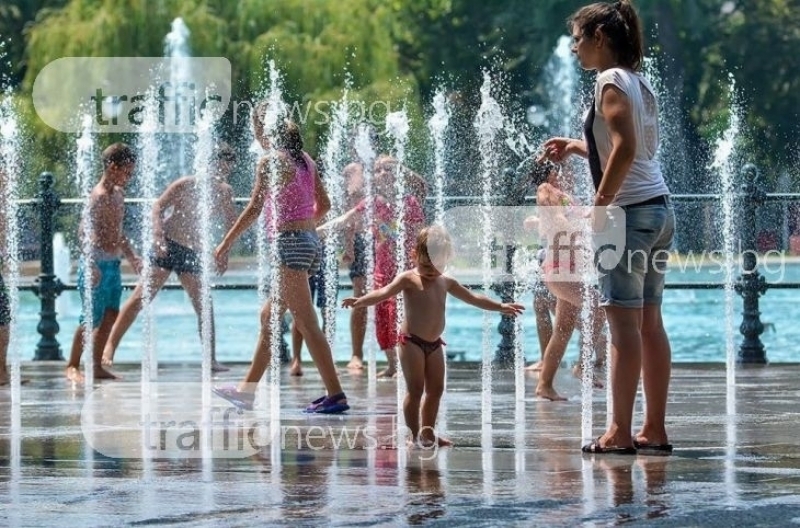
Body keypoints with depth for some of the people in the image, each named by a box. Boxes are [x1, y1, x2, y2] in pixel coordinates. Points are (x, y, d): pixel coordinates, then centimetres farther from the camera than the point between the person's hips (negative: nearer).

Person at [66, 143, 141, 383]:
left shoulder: (118, 194, 13)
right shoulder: (99, 196, -15)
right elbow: (84, 232, -24)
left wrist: (132, 257, 25)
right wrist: (91, 265, -32)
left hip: (112, 265, 9)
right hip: (97, 265, -9)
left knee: (110, 317, 9)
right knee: (92, 318, -5)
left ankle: (96, 366, 15)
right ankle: (72, 366, 6)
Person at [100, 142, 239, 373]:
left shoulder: (225, 192, 6)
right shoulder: (186, 185, -10)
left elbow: (231, 225, 14)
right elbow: (158, 206, -14)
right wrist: (158, 236, -29)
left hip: (193, 253, 6)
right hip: (167, 247, -6)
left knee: (204, 306, 4)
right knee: (140, 297, -12)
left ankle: (211, 360, 11)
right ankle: (109, 347, -13)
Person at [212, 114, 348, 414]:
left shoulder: (270, 162, -10)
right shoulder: (304, 160, 13)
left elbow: (254, 209, -13)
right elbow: (324, 204, 18)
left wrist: (225, 244, -9)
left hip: (289, 243, -9)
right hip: (310, 242, 9)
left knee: (306, 323, -8)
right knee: (269, 317, 17)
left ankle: (335, 395, -11)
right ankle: (247, 390, 24)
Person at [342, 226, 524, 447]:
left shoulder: (446, 282, 11)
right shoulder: (408, 279, -8)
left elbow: (474, 298, 22)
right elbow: (384, 293, -23)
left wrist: (500, 307, 25)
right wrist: (360, 301, -40)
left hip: (434, 344, 7)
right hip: (412, 341, -7)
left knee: (436, 389, 10)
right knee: (416, 389, -8)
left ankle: (428, 431, 20)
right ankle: (415, 433, -2)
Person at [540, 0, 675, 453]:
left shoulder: (611, 81, -10)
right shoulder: (640, 83, 16)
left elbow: (625, 149, -21)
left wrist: (599, 206, -19)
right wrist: (577, 146, 27)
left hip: (631, 212, -9)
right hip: (660, 210, 9)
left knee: (623, 322, -9)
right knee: (649, 321, 10)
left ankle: (621, 432, -10)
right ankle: (655, 430, 11)